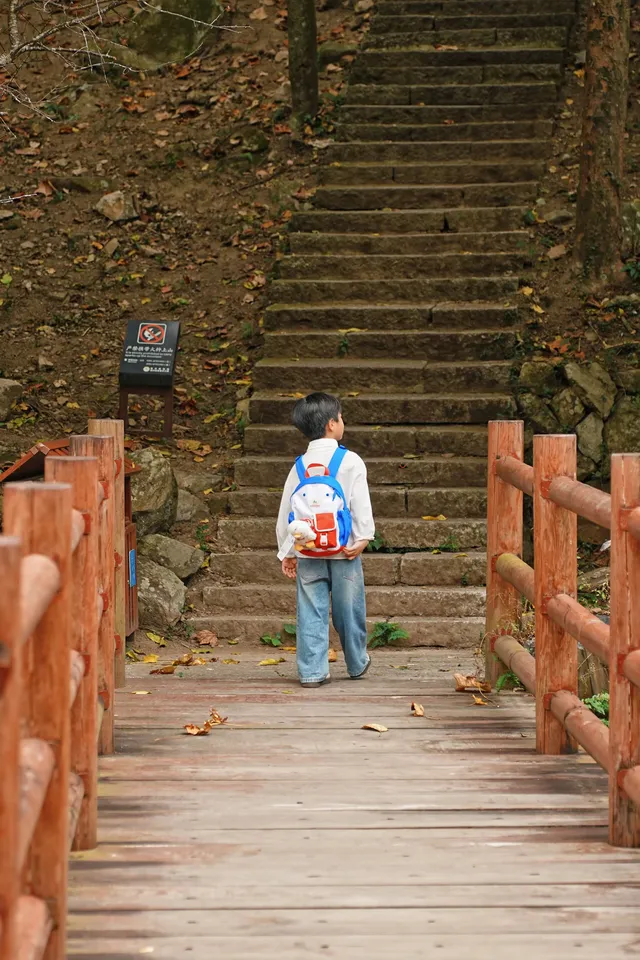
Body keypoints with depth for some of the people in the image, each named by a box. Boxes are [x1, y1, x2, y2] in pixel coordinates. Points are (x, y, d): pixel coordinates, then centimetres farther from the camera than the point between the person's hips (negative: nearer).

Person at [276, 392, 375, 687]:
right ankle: (357, 664, 26)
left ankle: (312, 671, 0)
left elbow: (285, 512, 10)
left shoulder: (299, 466, 7)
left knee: (311, 612, 3)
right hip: (343, 550, -2)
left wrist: (286, 552, 16)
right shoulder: (350, 461, -4)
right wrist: (363, 536, -8)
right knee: (348, 609, 10)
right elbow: (360, 503, -11)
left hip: (307, 551, 2)